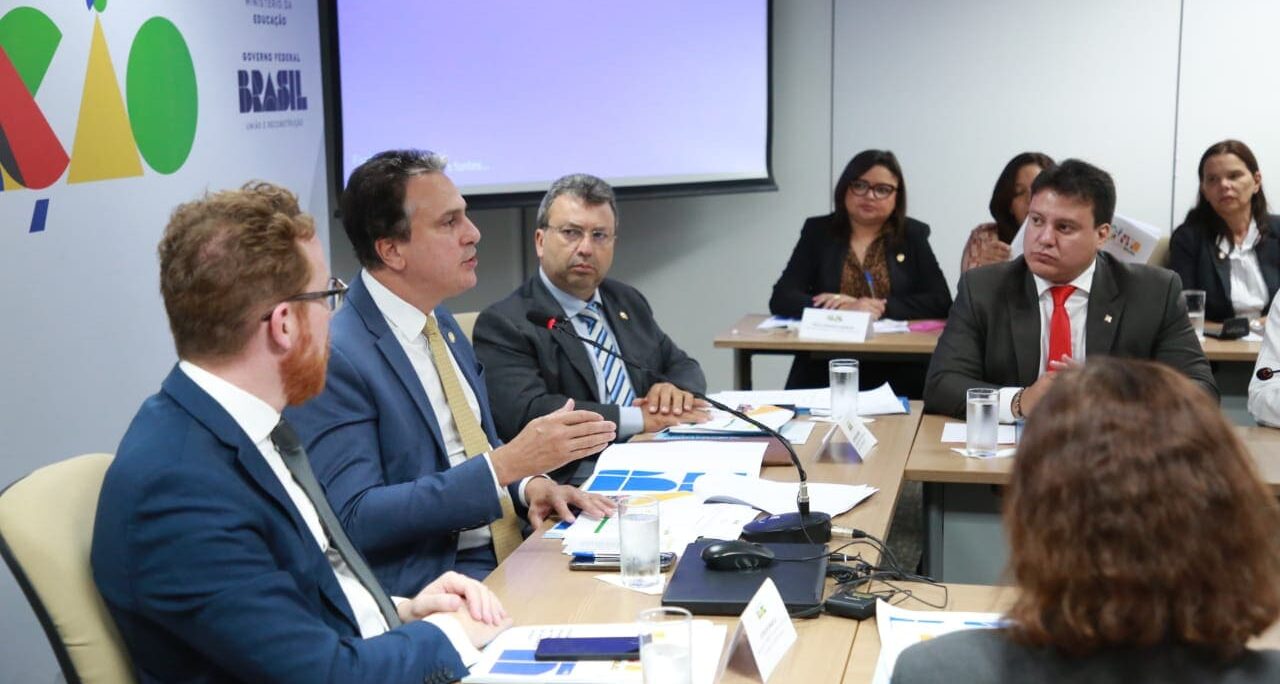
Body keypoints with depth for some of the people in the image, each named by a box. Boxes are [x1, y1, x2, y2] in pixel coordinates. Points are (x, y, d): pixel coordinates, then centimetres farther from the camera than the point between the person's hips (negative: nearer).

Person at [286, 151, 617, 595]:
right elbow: (354, 519, -20)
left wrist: (527, 484, -1)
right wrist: (508, 464, -24)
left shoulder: (441, 325, 12)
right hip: (432, 586, -8)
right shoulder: (335, 357, -15)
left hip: (507, 554, 8)